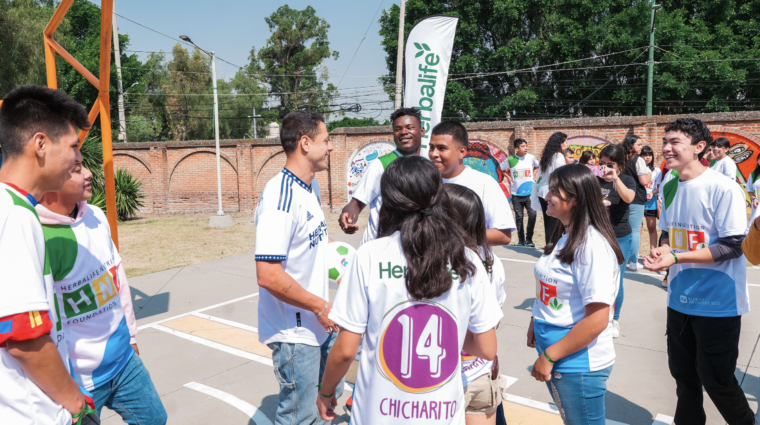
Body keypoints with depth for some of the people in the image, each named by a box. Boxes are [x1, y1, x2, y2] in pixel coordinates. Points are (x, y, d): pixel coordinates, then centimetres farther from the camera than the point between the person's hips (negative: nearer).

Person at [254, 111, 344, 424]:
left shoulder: (311, 187, 6)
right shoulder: (280, 197, -24)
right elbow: (268, 275, -28)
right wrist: (320, 307, -20)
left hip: (319, 323, 9)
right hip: (294, 332, -9)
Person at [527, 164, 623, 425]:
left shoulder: (592, 245, -23)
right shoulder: (565, 236, 5)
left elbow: (597, 320, -25)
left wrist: (549, 356, -20)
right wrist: (536, 321, 8)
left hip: (579, 362, -8)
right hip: (555, 356, 8)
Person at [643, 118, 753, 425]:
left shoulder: (724, 189, -17)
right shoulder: (670, 187, 3)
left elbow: (732, 247, -18)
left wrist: (676, 258, -26)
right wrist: (662, 250, -8)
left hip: (719, 304, -6)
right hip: (680, 299, 6)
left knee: (715, 380, 6)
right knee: (682, 373, 17)